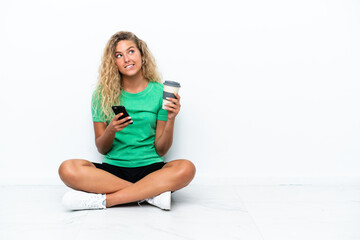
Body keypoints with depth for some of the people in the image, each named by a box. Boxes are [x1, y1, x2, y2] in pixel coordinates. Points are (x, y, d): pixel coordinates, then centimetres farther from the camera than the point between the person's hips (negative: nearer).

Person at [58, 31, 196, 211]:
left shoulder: (159, 92, 3)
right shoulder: (102, 94, 4)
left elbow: (160, 149, 2)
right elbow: (101, 149, 3)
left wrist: (170, 120, -14)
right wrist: (111, 130, -17)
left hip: (150, 168, 0)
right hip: (113, 168, 1)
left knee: (186, 168, -32)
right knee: (67, 169, -28)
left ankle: (103, 200, -26)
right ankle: (151, 193, -23)